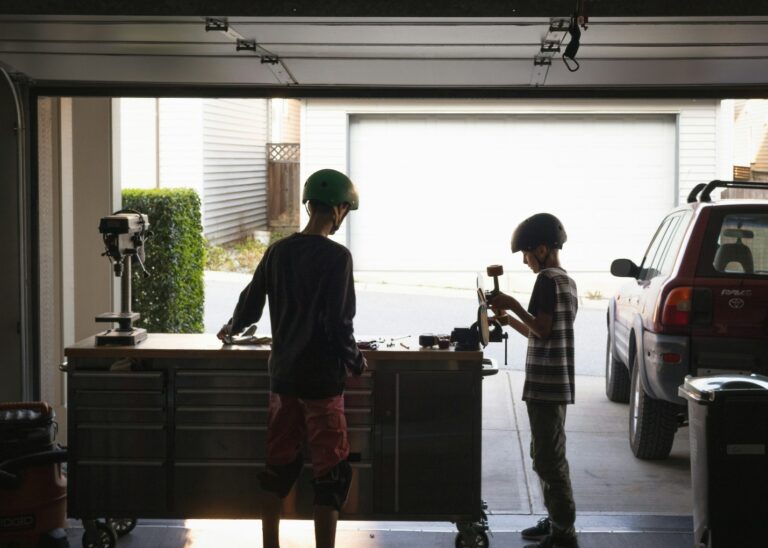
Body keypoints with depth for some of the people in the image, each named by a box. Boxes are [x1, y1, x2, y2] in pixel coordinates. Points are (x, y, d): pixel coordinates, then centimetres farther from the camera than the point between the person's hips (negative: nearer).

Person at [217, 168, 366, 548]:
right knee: (330, 471, 2)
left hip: (283, 375, 6)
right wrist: (356, 363, -3)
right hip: (322, 378, -6)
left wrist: (231, 328, 31)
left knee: (279, 466, 14)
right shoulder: (336, 256, -13)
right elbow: (339, 322, -17)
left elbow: (250, 305, 11)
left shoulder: (277, 252, 4)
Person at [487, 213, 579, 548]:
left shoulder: (547, 280, -13)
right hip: (556, 383, 10)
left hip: (545, 385, -10)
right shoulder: (566, 280, 17)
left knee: (549, 460, -8)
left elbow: (543, 330, -21)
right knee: (546, 456, 18)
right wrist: (509, 320, 16)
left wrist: (514, 305, -14)